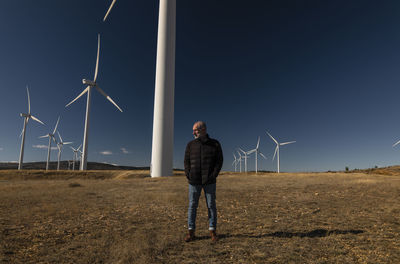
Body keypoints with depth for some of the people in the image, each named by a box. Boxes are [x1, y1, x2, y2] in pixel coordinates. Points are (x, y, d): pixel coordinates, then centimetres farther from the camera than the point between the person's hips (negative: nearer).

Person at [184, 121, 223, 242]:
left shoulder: (215, 144, 1)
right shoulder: (190, 144, 5)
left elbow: (219, 161, 0)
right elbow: (187, 162, 6)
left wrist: (213, 176, -11)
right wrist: (188, 176, -7)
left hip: (209, 181, -1)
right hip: (194, 181, 1)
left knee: (211, 205, 5)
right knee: (192, 205, 4)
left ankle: (213, 231, 17)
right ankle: (191, 231, 14)